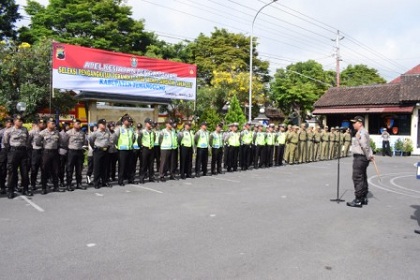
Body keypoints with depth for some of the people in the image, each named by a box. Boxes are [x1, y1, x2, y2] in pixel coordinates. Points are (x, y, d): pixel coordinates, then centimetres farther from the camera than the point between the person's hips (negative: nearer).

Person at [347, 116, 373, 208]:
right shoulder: (363, 132, 17)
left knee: (357, 178, -7)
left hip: (359, 157, -11)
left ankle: (358, 200, -5)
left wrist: (369, 156, -14)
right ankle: (364, 198, 26)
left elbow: (365, 146, -23)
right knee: (363, 178, 16)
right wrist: (370, 155, 9)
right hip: (363, 158, 11)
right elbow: (367, 146, 17)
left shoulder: (361, 133, -17)